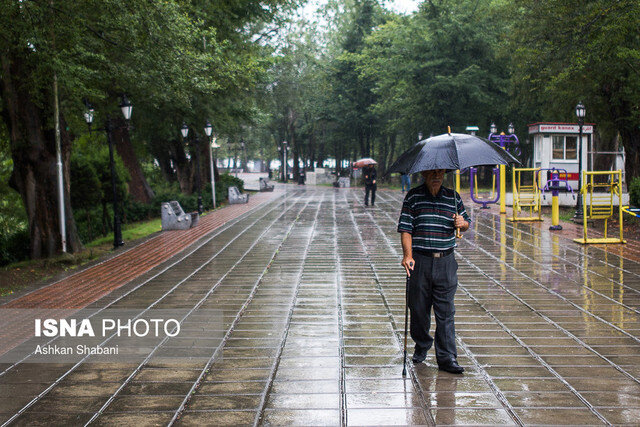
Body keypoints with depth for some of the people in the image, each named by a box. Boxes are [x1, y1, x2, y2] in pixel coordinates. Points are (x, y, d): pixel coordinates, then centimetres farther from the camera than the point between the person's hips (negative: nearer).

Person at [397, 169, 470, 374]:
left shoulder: (453, 197, 10)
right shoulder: (413, 197, 2)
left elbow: (466, 222, 20)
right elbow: (405, 228, -4)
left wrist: (462, 223, -5)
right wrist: (407, 255, -17)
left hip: (446, 262, 1)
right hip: (420, 260, -1)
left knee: (446, 312, -1)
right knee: (418, 308, 8)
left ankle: (447, 358, 2)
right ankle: (421, 345, 32)